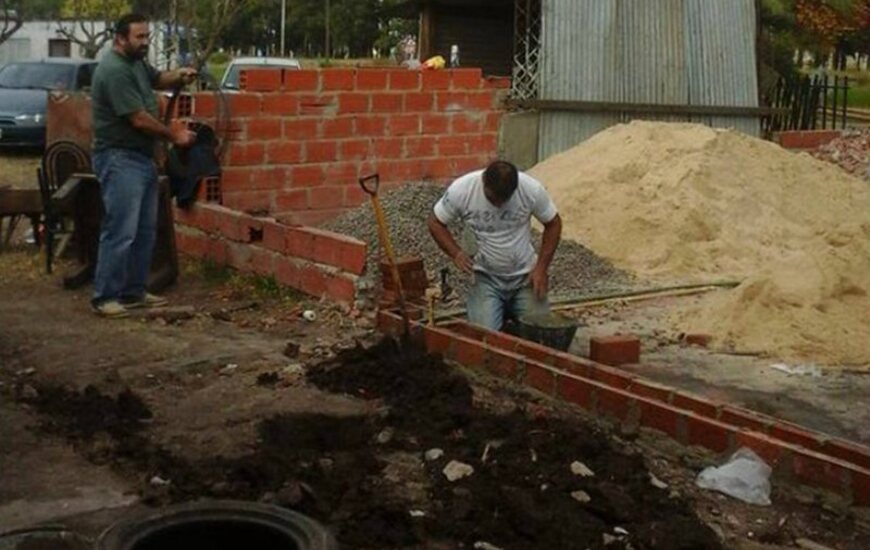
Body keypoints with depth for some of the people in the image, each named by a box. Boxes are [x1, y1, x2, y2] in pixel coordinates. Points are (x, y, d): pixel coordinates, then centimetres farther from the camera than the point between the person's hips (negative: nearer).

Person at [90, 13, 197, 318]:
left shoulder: (136, 61, 12)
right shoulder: (114, 70, -19)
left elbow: (157, 78, 30)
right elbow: (139, 119, -20)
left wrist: (179, 76, 6)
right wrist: (173, 135, -7)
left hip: (142, 157, 10)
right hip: (120, 160, -10)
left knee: (145, 230, 12)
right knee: (121, 232, -11)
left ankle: (133, 292, 19)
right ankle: (104, 297, -4)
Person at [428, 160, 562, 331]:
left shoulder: (532, 189, -17)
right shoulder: (461, 190, -18)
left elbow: (553, 223, -1)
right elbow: (435, 222, -3)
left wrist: (541, 268, -9)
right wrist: (456, 253, -19)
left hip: (525, 276, 1)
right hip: (485, 278, -1)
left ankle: (511, 310, 23)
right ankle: (500, 309, 18)